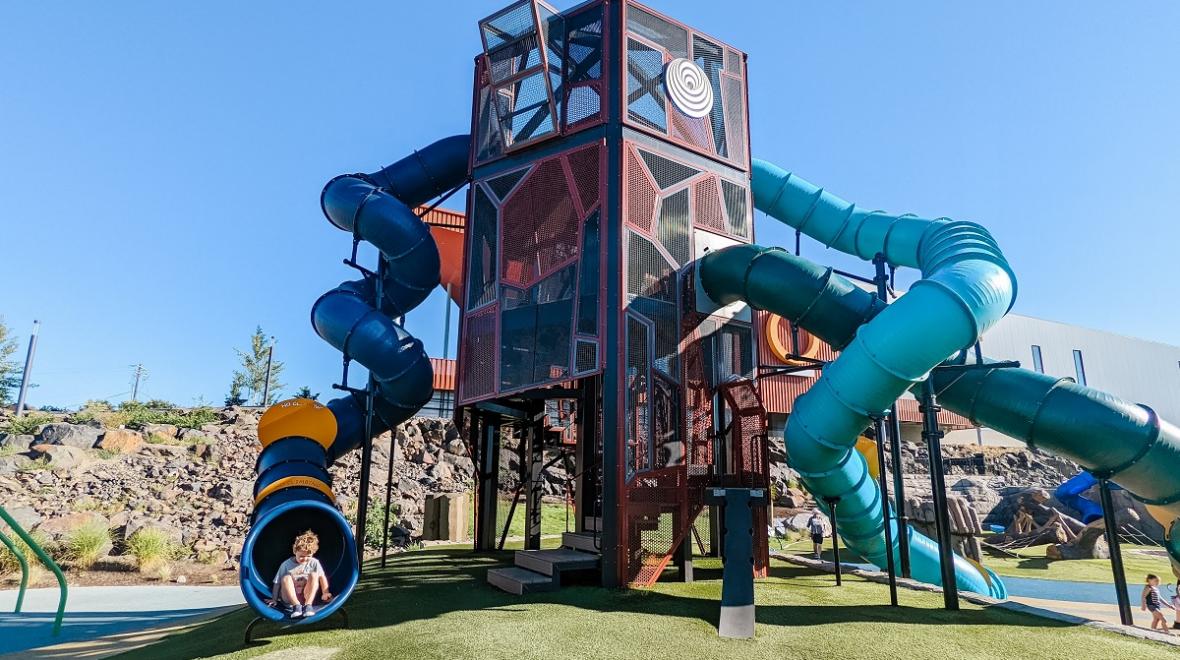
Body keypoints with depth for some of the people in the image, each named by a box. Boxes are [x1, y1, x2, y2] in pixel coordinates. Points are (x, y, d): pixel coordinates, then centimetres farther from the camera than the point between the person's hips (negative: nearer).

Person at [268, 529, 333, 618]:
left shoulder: (314, 563, 2)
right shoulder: (286, 564, 0)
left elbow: (322, 577, -2)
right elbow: (277, 583, 2)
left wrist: (325, 593, -14)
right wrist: (274, 599, -2)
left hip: (308, 597, 0)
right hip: (290, 598, 0)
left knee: (314, 575, -22)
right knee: (286, 578, -26)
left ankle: (308, 605, -33)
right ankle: (297, 606, -37)